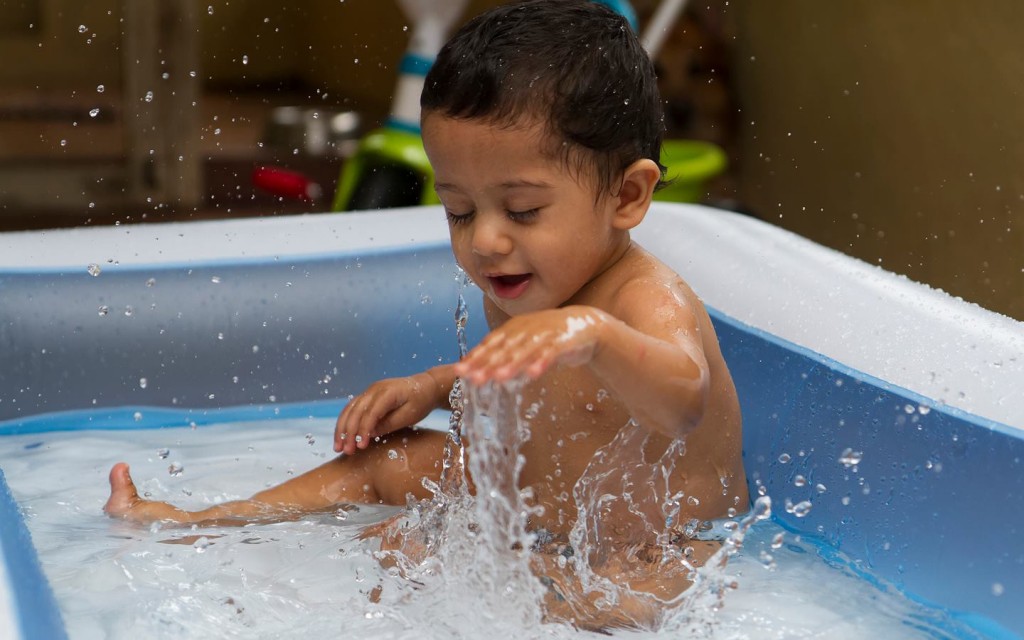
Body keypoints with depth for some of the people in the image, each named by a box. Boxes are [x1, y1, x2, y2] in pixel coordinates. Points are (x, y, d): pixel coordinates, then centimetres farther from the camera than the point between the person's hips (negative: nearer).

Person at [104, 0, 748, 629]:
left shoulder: (650, 302, -27)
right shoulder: (515, 292, 1)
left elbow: (682, 401, -50)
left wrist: (591, 333, -69)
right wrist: (436, 386, 6)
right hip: (533, 511, 9)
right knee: (387, 462, 13)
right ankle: (192, 528, 17)